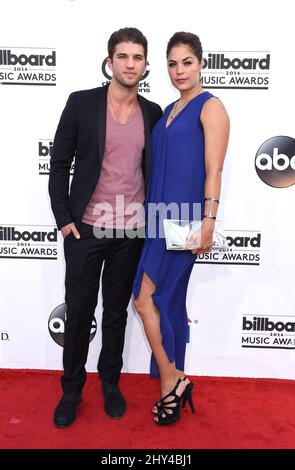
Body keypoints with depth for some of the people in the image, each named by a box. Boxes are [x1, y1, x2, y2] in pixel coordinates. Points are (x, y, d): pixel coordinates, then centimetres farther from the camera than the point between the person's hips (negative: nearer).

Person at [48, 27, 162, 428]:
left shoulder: (153, 113, 4)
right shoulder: (81, 103, -4)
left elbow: (155, 169, 11)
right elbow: (59, 164, -2)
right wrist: (63, 218, -7)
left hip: (132, 232, 2)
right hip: (85, 228, -2)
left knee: (117, 311, 14)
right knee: (78, 312, 8)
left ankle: (110, 381, 34)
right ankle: (72, 388, 29)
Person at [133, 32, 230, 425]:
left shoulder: (211, 107, -5)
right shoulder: (169, 111, 18)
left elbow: (213, 170, -12)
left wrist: (208, 220, -18)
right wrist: (152, 213, 16)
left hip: (185, 219, -8)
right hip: (161, 216, 8)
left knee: (146, 300, -7)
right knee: (167, 301, 13)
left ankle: (172, 379, 12)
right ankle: (173, 384, 27)